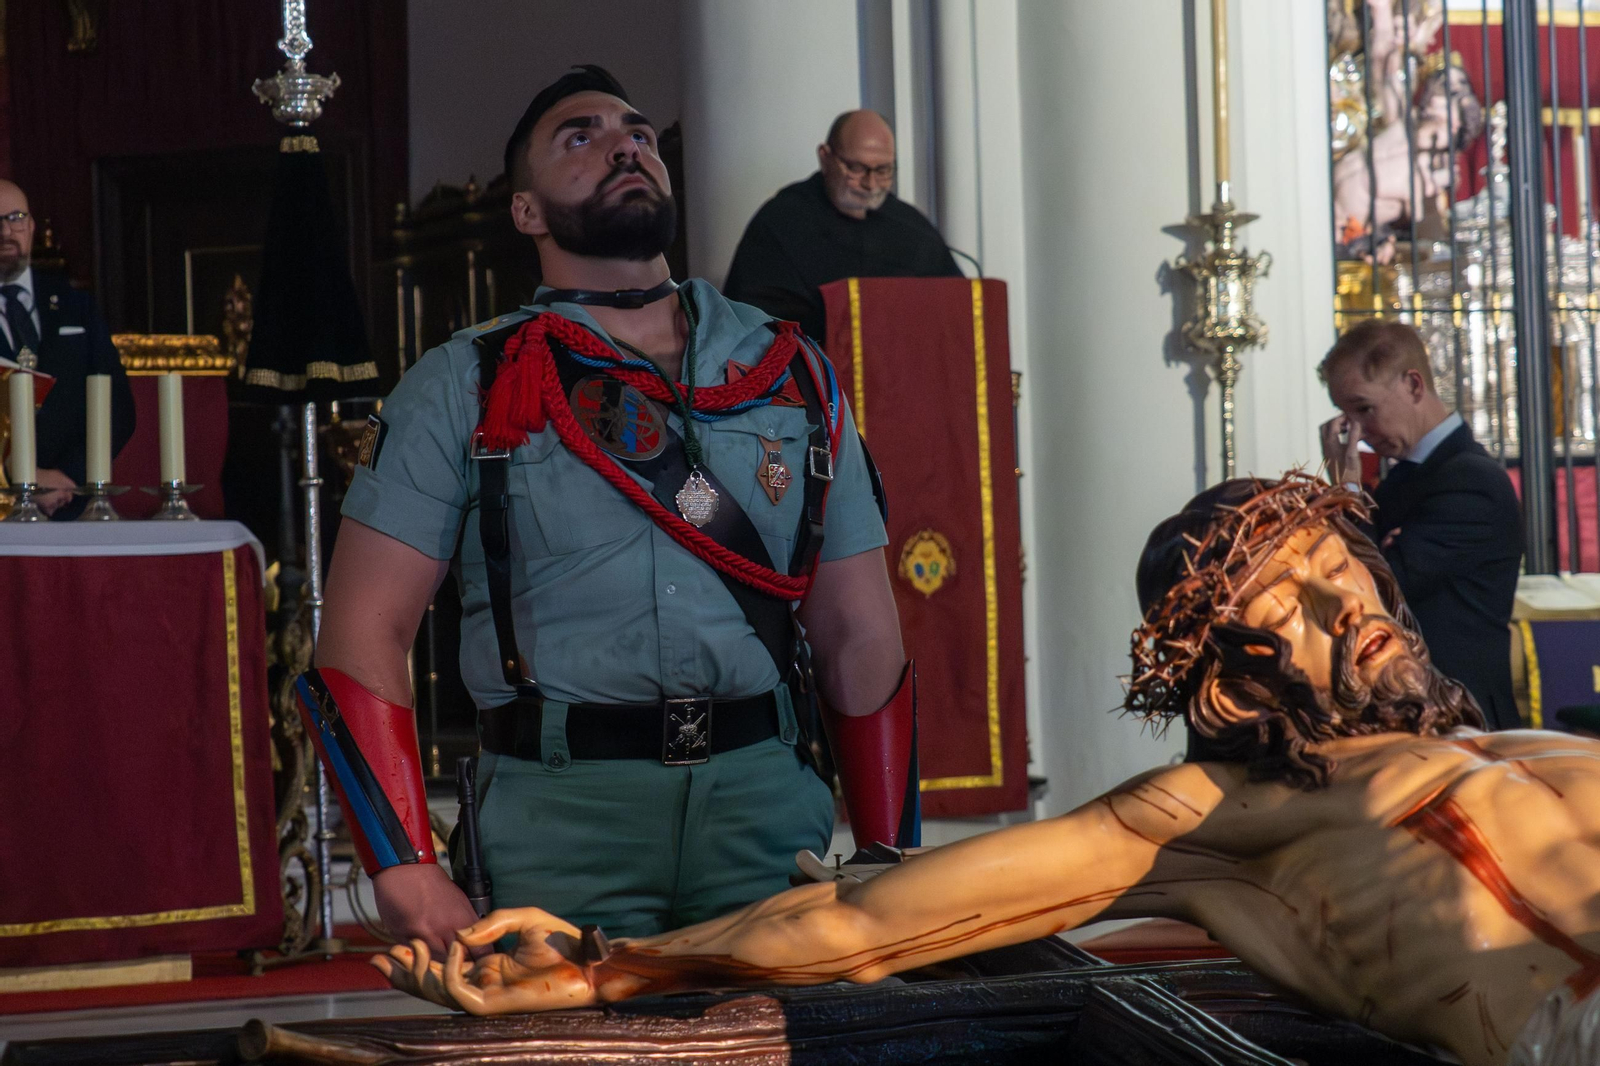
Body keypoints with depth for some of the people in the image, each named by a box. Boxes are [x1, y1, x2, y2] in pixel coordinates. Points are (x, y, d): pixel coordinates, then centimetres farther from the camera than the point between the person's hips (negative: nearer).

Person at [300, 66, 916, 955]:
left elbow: (861, 634, 14)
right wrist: (410, 878, -12)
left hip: (768, 804, 2)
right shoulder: (463, 389, 6)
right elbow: (365, 631, 0)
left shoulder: (789, 373, 14)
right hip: (563, 812, -2)